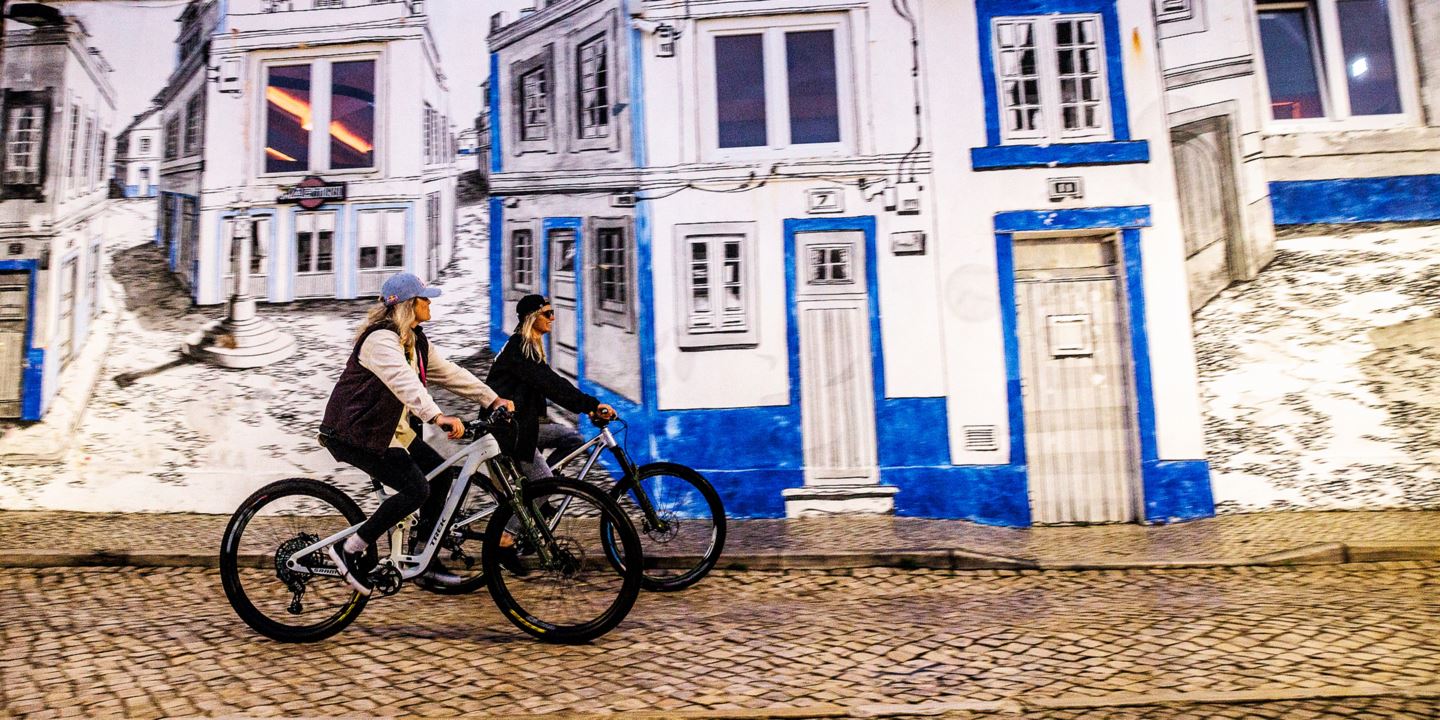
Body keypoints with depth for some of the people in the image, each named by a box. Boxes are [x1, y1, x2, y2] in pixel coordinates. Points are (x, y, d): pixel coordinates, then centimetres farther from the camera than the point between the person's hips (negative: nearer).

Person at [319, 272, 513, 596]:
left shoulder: (416, 340, 10)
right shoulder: (381, 338, -21)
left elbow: (449, 372, 10)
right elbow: (404, 381, -38)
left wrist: (493, 399, 3)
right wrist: (437, 417, -52)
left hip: (392, 429, 10)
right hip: (354, 432, -10)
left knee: (440, 472, 3)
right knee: (416, 489, -19)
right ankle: (349, 550, -5)